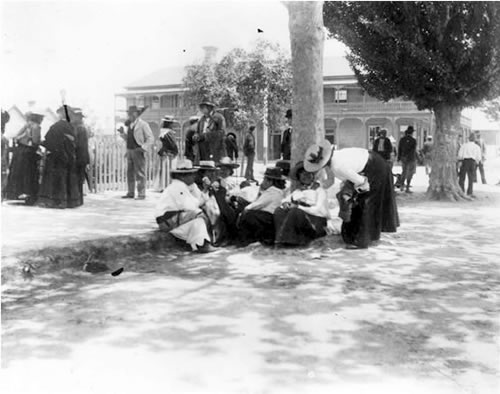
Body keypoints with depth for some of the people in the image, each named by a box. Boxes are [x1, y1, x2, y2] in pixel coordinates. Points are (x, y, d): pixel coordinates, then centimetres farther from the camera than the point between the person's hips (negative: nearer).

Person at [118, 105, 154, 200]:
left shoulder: (143, 125, -5)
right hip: (129, 151, 7)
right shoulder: (130, 125, 16)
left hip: (138, 152, -7)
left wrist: (143, 147, -18)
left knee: (140, 173, -7)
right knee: (130, 173, 8)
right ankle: (131, 193, 14)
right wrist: (122, 133, 4)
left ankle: (141, 194, -5)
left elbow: (151, 138, -7)